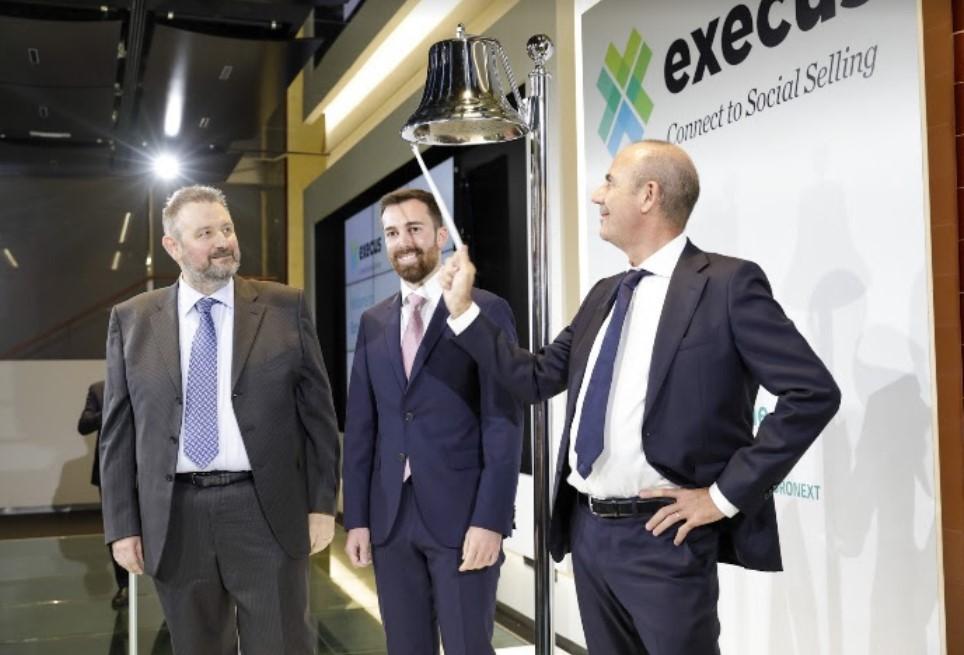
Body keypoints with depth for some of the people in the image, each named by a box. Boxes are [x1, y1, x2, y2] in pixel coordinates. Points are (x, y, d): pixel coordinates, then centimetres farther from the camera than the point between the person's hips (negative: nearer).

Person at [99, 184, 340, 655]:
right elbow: (119, 430, 6)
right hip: (174, 518, 2)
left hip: (266, 511, -1)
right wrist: (122, 524, 2)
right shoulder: (132, 320, 6)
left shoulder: (285, 307, 1)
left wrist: (322, 503, -1)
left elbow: (318, 411, 2)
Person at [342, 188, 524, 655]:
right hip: (390, 516, 5)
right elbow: (360, 425, 10)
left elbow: (503, 423, -8)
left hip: (462, 513, -4)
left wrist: (490, 519, -14)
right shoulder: (373, 322, 11)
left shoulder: (487, 311, -3)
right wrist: (357, 517, 5)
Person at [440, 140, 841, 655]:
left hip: (663, 537, -7)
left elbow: (813, 393, -15)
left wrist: (725, 495, -16)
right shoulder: (604, 294, 12)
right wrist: (462, 309, 9)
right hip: (588, 530, 7)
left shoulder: (726, 283, -10)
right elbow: (536, 379, 14)